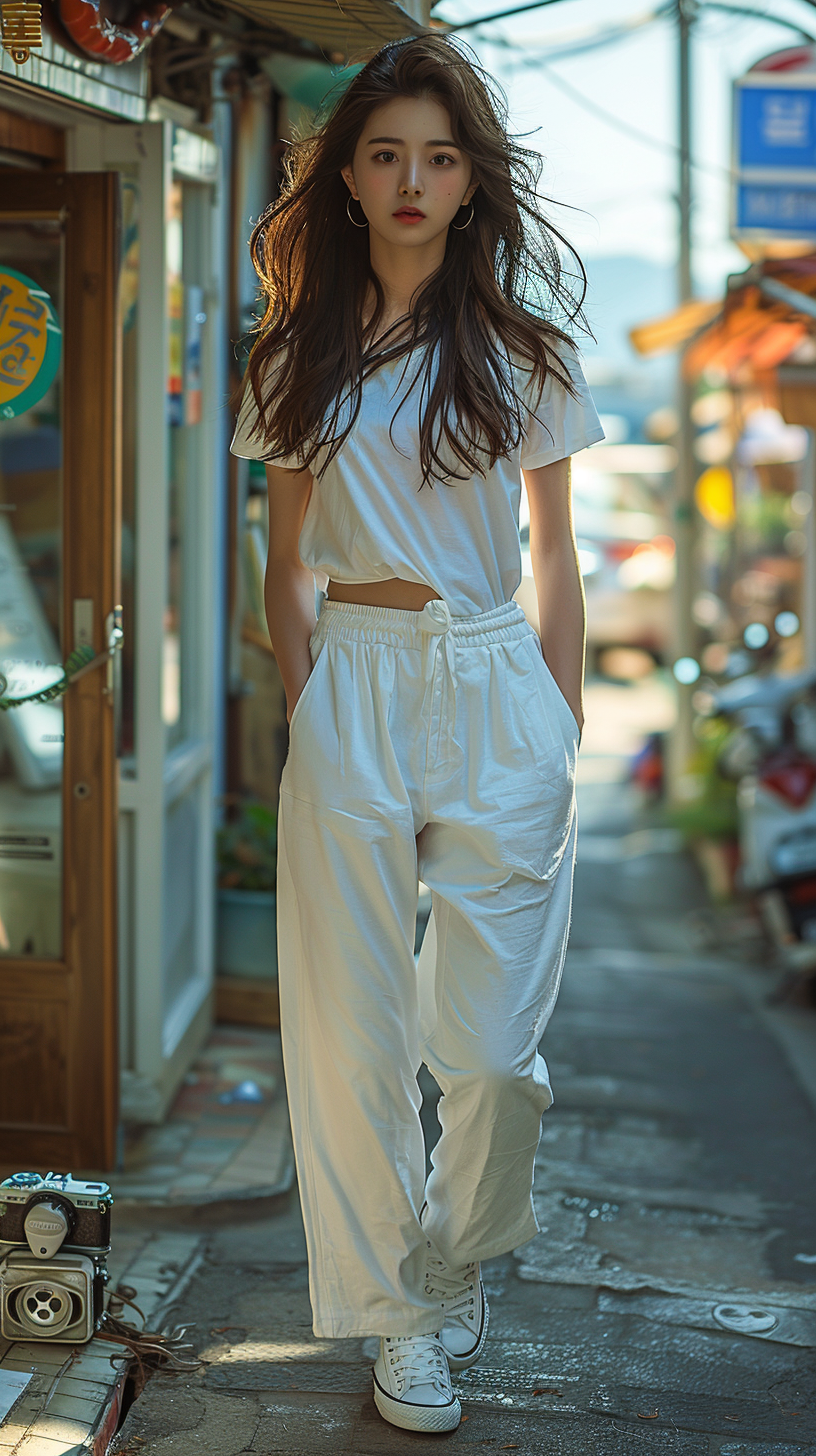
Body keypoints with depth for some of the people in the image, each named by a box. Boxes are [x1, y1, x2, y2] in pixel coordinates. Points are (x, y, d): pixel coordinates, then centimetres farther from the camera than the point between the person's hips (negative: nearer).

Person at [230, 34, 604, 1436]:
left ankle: (456, 1260, 29)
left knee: (492, 1042, -1)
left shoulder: (521, 348, 6)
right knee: (354, 1033, 3)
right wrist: (304, 710, 3)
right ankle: (401, 1316, 22)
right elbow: (285, 563, 13)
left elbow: (556, 557, 9)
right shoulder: (302, 355, 9)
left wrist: (565, 740, 5)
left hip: (497, 691, -1)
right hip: (351, 691, 1)